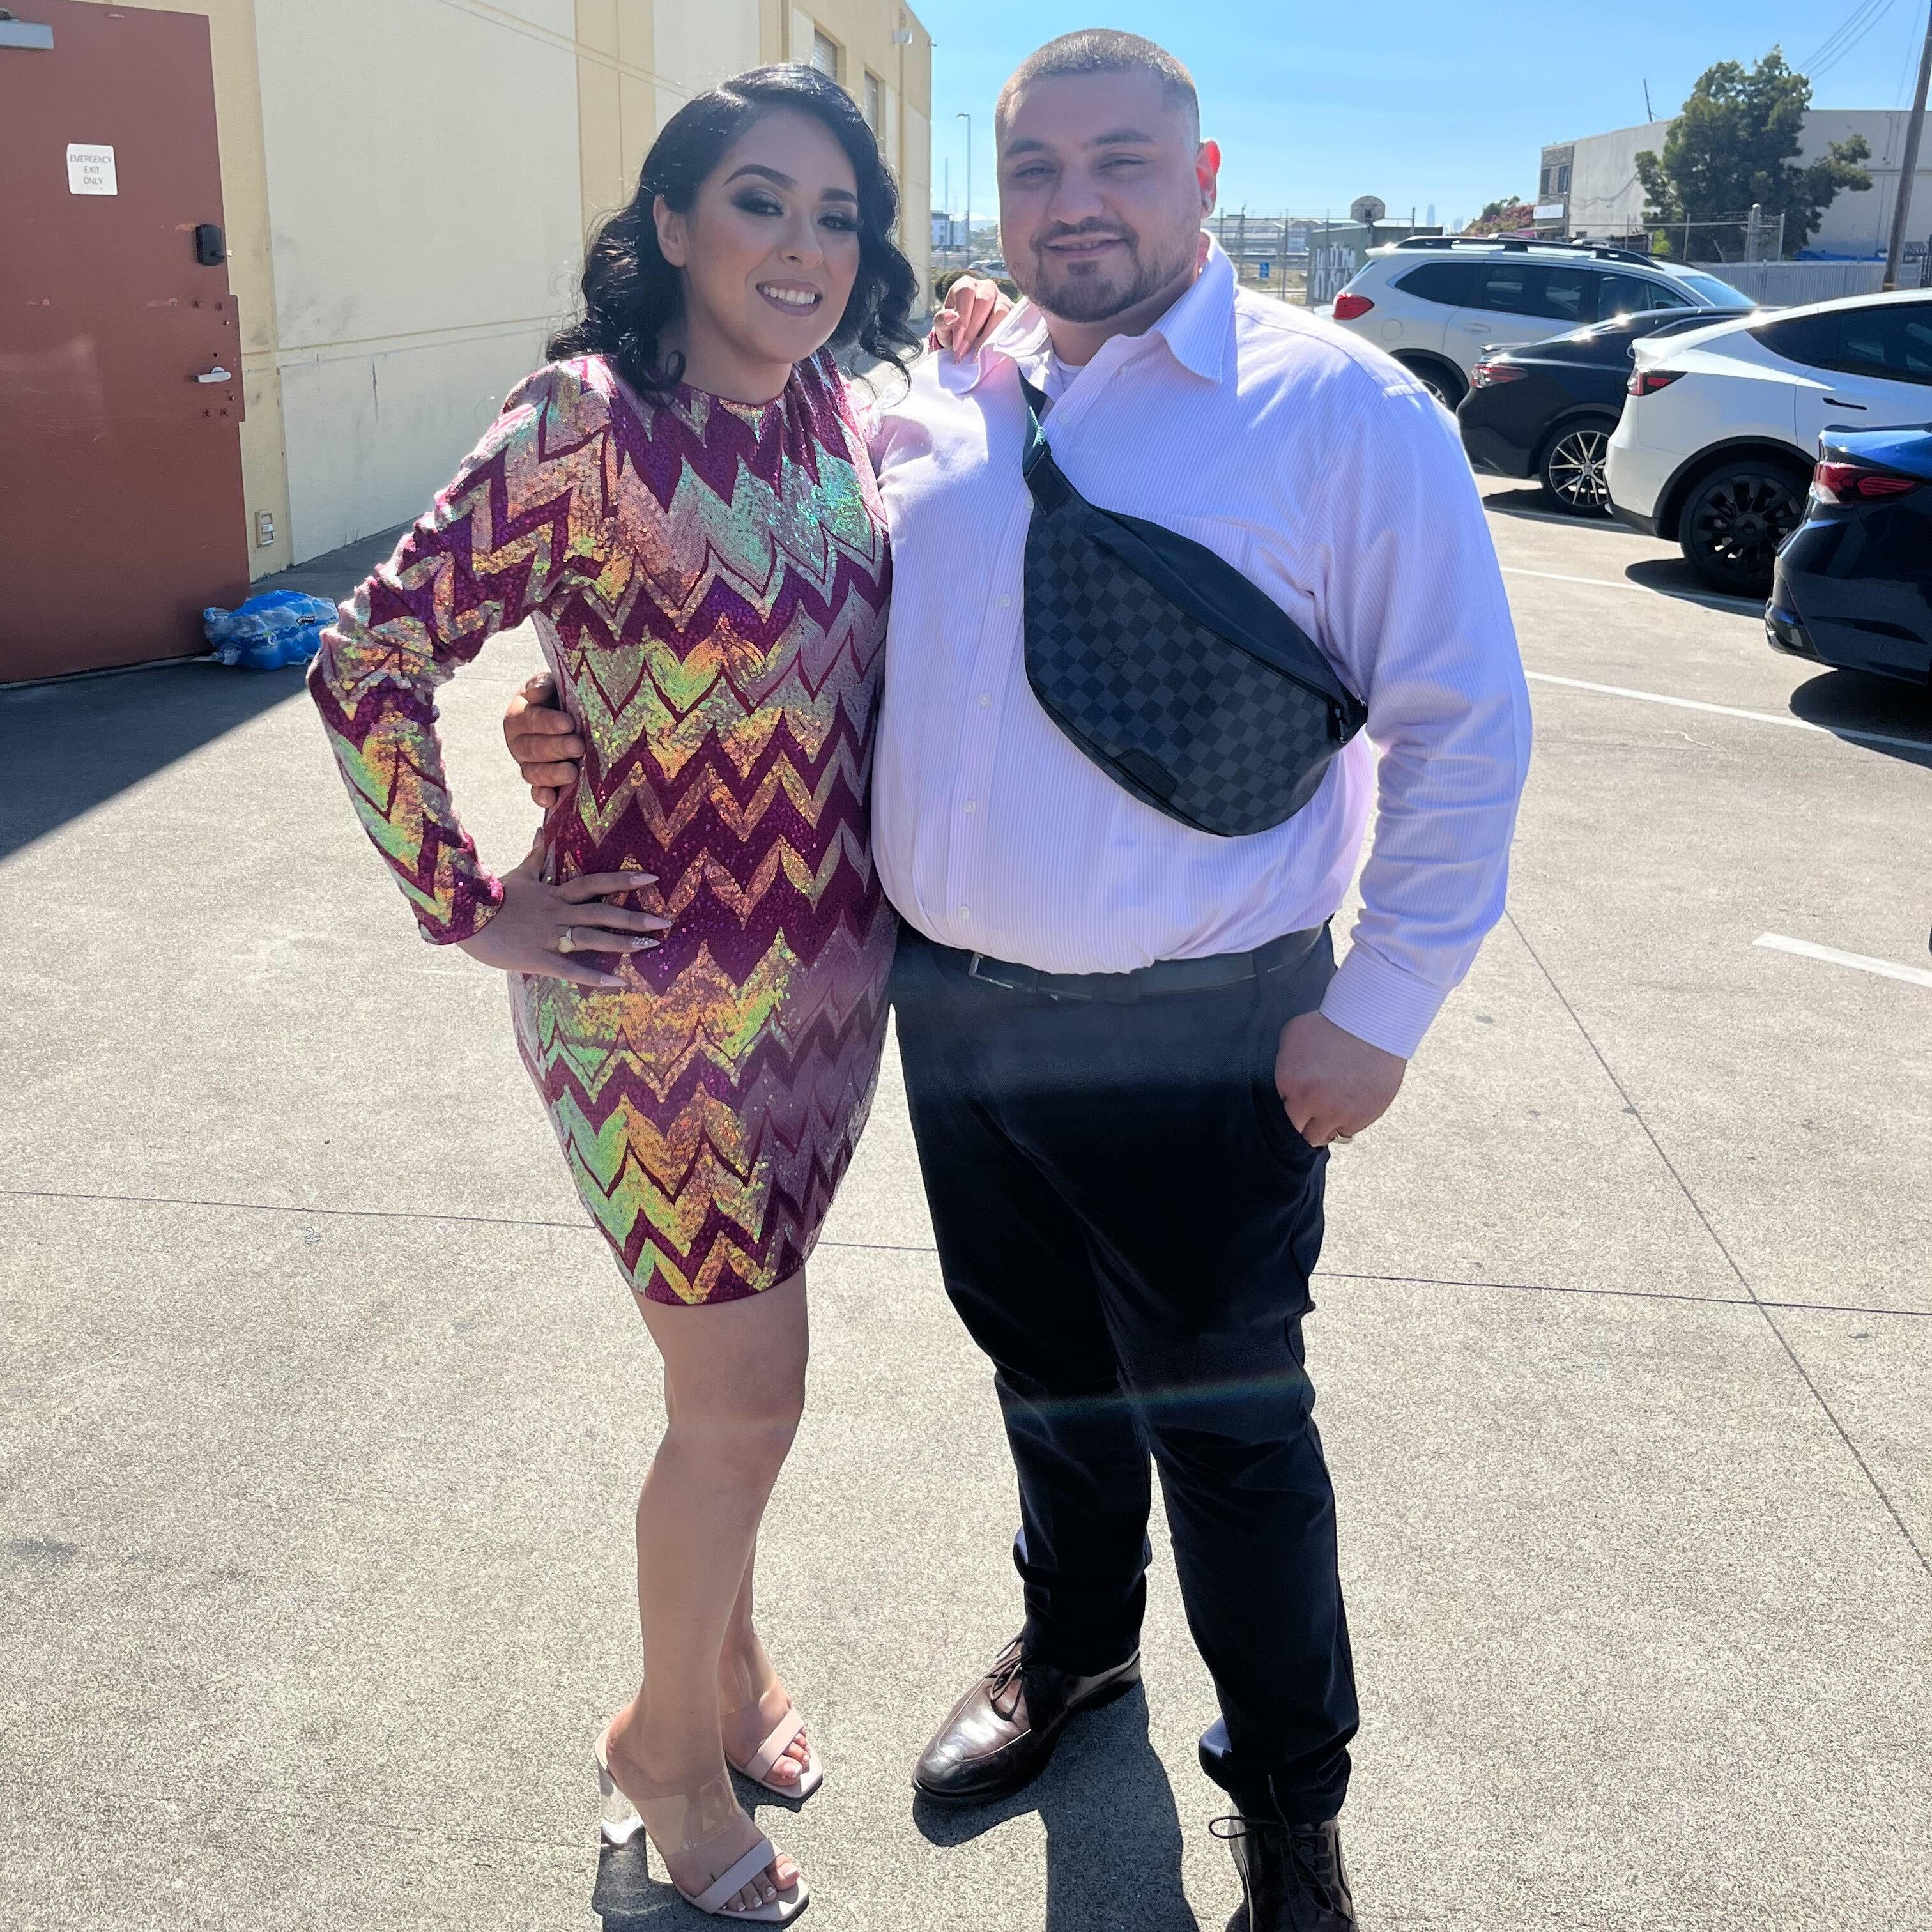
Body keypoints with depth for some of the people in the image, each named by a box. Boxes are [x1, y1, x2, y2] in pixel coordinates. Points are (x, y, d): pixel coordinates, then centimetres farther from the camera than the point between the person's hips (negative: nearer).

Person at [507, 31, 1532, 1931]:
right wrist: (604, 725, 2)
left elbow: (1464, 727, -8)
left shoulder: (1342, 409, -9)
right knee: (1043, 1366, 23)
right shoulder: (928, 410, 6)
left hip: (1197, 1039, -4)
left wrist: (1380, 1008, -11)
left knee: (1222, 1418, 9)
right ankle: (1073, 1643, 51)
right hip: (952, 1006, 5)